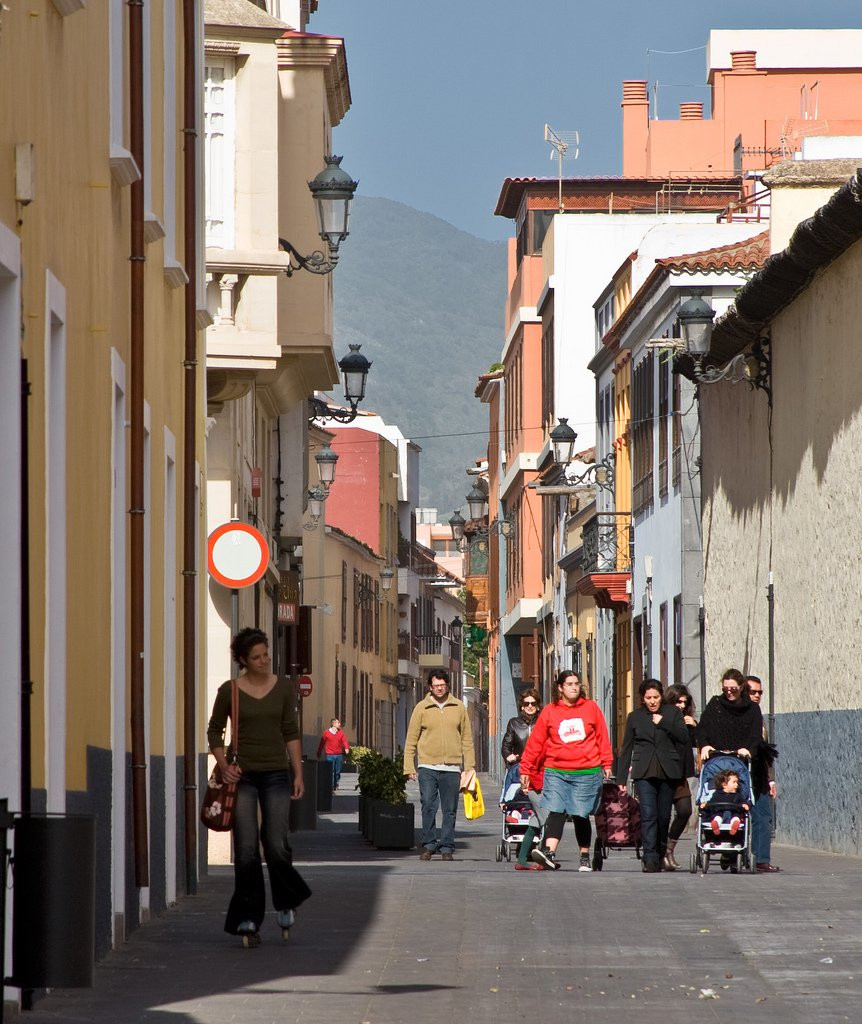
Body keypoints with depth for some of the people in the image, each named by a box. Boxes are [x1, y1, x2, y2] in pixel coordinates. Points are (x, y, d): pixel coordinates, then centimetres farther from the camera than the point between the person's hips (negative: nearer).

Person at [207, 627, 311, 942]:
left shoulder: (283, 688, 5)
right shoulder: (229, 691, 0)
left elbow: (291, 732, 9)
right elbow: (215, 731, 9)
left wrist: (298, 773, 4)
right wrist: (224, 766, -4)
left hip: (276, 774, 1)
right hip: (242, 774, -1)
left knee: (276, 844, -7)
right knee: (246, 848, -6)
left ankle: (286, 903, 18)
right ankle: (248, 916, 2)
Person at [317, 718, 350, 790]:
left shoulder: (340, 733, 10)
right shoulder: (326, 733, 2)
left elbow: (344, 741, 0)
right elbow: (321, 744, 7)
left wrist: (347, 748, -21)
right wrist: (318, 754, 9)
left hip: (339, 755, 3)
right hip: (330, 755, -3)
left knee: (337, 772, 7)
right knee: (330, 772, -9)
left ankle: (335, 785, 26)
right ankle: (331, 788, -8)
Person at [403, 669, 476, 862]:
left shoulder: (458, 707, 9)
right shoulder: (421, 708, 5)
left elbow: (467, 739, 11)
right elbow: (411, 739, 6)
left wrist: (469, 767, 6)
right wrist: (409, 767, -2)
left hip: (452, 768, 1)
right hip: (428, 766, -1)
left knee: (449, 810, 3)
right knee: (428, 806, -11)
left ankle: (446, 847, 10)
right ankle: (429, 844, -2)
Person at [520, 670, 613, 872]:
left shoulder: (591, 708, 5)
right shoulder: (549, 712, 4)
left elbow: (602, 736, 10)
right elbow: (535, 742, 6)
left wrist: (606, 764, 7)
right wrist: (526, 769, 6)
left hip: (587, 773, 0)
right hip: (556, 773, 0)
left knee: (581, 816, 5)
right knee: (556, 813, -14)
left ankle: (585, 858, 18)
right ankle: (550, 853, -25)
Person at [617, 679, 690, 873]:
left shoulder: (672, 712, 9)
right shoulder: (635, 717, 10)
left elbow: (684, 737, -2)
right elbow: (626, 748, 13)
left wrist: (663, 723, -11)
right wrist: (621, 777, 10)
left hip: (668, 772, 1)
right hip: (644, 773, -1)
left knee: (663, 816, 5)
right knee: (648, 815, -13)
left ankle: (660, 855, 21)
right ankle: (650, 858, -20)